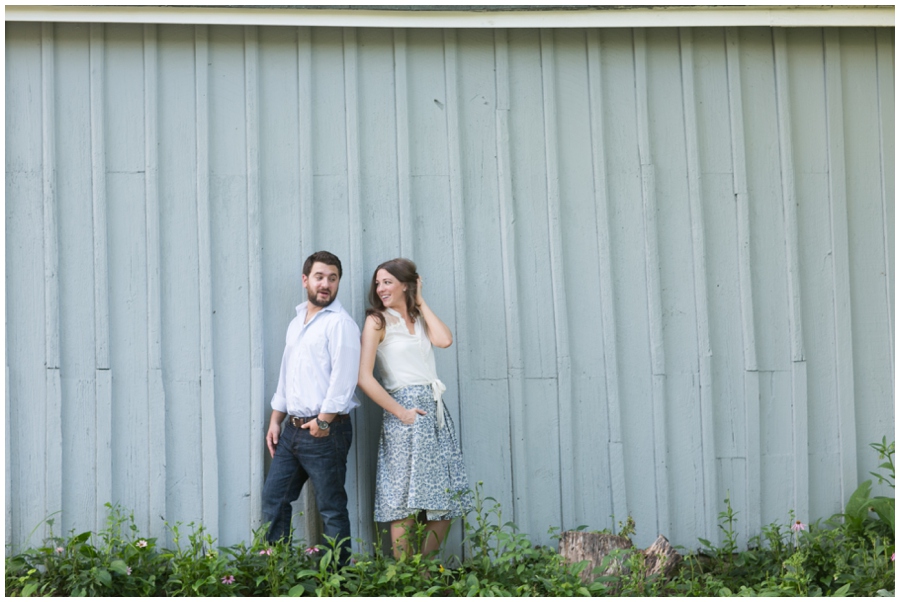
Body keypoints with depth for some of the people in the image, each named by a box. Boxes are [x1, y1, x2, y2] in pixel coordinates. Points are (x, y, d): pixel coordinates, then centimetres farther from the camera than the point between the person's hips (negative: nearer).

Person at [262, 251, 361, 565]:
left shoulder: (340, 323, -10)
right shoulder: (296, 323, 17)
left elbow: (343, 378, -17)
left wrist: (323, 422, -16)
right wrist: (276, 420, 16)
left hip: (324, 431, -8)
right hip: (292, 429, 8)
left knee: (332, 509, 0)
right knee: (273, 497, 11)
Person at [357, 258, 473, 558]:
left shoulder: (419, 318, 17)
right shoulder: (377, 321, 1)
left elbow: (444, 339, -4)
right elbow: (364, 377, -8)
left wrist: (421, 303, 5)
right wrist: (400, 411, -12)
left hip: (436, 409, 6)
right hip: (406, 411, -6)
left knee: (446, 502, 5)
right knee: (405, 504, -7)